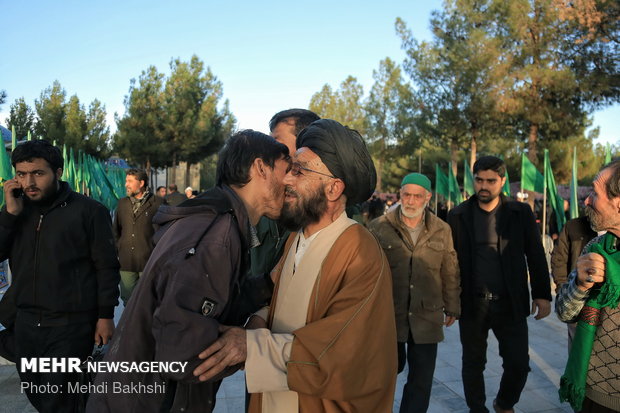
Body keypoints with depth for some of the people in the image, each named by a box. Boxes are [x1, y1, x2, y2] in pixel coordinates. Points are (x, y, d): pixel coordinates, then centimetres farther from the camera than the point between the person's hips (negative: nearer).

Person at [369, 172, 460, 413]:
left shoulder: (442, 231, 4)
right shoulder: (379, 228, -4)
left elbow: (450, 273, 10)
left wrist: (452, 307, 13)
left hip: (427, 317, 2)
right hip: (388, 315, -1)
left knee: (422, 379, 9)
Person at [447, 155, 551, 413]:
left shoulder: (520, 213, 1)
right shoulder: (458, 216, -1)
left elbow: (536, 256, 4)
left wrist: (542, 294, 0)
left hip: (510, 304, 0)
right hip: (471, 304, 0)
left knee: (519, 364, 6)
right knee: (473, 364, 12)